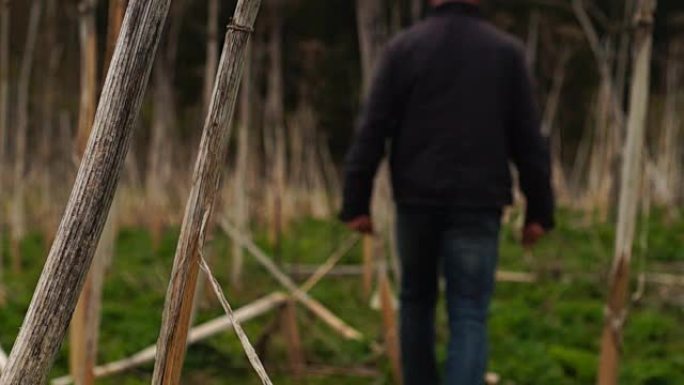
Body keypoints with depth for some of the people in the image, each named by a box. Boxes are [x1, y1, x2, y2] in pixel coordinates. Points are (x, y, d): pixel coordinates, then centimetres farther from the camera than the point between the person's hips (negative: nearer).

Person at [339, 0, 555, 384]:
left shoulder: (403, 47, 1)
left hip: (417, 200, 1)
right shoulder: (507, 51, 2)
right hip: (477, 205, -1)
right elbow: (529, 140, 2)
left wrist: (357, 204, 0)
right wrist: (539, 211, 7)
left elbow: (372, 133, -3)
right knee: (469, 317, -1)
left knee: (416, 300, 20)